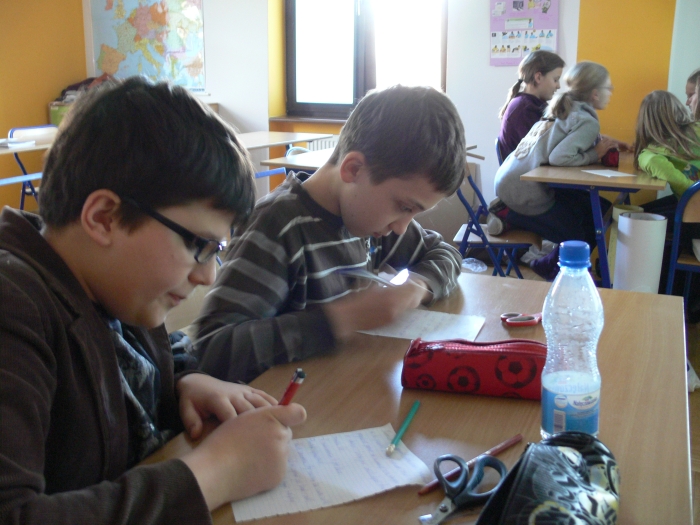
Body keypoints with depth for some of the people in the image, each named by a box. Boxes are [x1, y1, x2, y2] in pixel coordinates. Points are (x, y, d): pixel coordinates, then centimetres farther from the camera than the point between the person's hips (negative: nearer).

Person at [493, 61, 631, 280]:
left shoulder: (562, 110, 13)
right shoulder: (588, 122, -13)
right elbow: (559, 157, -26)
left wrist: (602, 144, 8)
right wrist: (595, 154, -12)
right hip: (525, 194, -9)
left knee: (599, 208, 15)